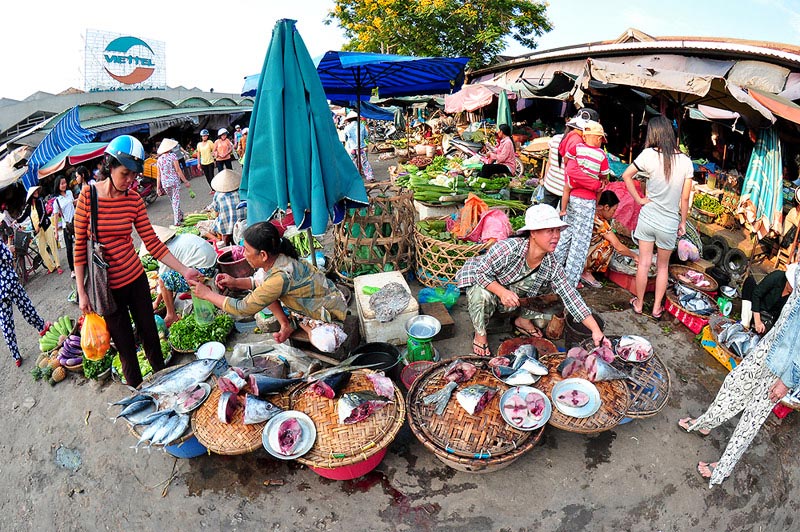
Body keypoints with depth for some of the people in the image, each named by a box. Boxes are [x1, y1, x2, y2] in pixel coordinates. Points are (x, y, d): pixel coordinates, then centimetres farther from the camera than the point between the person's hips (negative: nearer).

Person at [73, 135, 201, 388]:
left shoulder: (134, 199, -5)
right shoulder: (88, 195, -12)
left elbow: (152, 241, -4)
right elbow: (79, 245, -8)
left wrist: (184, 270, -11)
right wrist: (82, 291, -7)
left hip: (135, 278, 3)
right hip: (106, 286, -2)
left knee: (150, 334, 15)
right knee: (125, 344, 11)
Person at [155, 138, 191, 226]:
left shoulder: (159, 159, 6)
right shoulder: (172, 155, -7)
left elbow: (159, 175, 6)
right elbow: (178, 170, -11)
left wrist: (158, 187, 10)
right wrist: (185, 181, -5)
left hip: (164, 183, 4)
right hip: (174, 181, -4)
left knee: (172, 201, 19)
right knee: (176, 201, -1)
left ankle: (180, 216, 31)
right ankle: (177, 221, -1)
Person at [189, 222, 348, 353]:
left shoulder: (280, 276, -36)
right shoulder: (278, 259, -12)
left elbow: (243, 309, -27)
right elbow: (265, 283, 11)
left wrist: (208, 294, -16)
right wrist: (236, 282, -4)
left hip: (330, 312, -8)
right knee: (263, 293, 2)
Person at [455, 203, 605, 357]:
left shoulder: (552, 266, -19)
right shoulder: (507, 248, -36)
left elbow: (571, 298, -16)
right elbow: (481, 272, -27)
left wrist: (596, 331, -22)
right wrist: (502, 292, -43)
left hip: (511, 294, 5)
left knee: (547, 286, -9)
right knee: (482, 296, -38)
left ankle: (523, 320, 14)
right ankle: (480, 334, -8)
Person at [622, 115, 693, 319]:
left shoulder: (649, 154, -11)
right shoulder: (686, 161, -7)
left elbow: (626, 175, -7)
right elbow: (685, 198, -3)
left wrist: (638, 199, 1)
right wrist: (682, 223, 8)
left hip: (647, 217, -1)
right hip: (669, 223, 1)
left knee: (643, 263, 12)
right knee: (662, 266, 17)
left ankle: (639, 304, 24)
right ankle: (657, 307, 26)